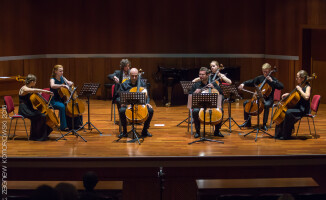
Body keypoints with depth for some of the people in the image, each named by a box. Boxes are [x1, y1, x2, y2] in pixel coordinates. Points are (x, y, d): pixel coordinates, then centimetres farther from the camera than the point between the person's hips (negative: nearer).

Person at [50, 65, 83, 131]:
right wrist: (63, 85, -40)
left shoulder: (62, 78, 9)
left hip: (62, 100, 7)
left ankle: (77, 124, 4)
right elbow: (52, 86, -32)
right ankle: (64, 126, -26)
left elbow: (69, 83, 20)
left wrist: (70, 83, -4)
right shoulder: (52, 79, -10)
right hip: (54, 101, -7)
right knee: (62, 106, -36)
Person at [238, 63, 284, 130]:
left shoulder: (273, 79, -2)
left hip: (268, 99, -5)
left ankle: (264, 124, -25)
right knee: (246, 103, -9)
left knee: (266, 105, -39)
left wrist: (272, 81, -21)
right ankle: (247, 122, 3)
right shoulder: (260, 78, 10)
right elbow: (251, 82, 15)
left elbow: (281, 86, -15)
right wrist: (243, 84, -4)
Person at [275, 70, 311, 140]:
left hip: (303, 110, -9)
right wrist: (288, 94, 11)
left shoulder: (307, 87, -12)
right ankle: (280, 133, 8)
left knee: (288, 112, -30)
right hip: (297, 107, 9)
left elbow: (306, 97, -32)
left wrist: (300, 89, -22)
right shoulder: (300, 86, 12)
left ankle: (286, 135, -22)